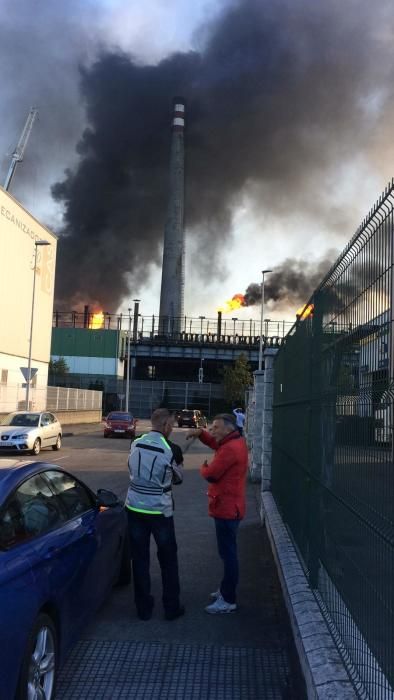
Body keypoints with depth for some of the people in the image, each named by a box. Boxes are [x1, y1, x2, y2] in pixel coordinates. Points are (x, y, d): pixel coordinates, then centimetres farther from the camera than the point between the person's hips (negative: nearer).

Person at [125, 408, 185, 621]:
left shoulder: (135, 444, -2)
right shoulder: (171, 450, -15)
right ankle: (171, 608, 22)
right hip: (160, 510, -3)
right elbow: (178, 478, 1)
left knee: (139, 558, 13)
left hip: (135, 507, 3)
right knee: (168, 559, 13)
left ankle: (143, 608, 21)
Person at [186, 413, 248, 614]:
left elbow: (210, 474, -21)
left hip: (226, 508, -11)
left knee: (228, 553, -3)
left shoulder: (230, 449, -23)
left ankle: (228, 600, 5)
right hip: (229, 506, 11)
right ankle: (226, 590, 32)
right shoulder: (236, 442, 9)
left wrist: (203, 467, 1)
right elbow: (215, 444, 21)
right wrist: (200, 433, 3)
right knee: (227, 551, 20)